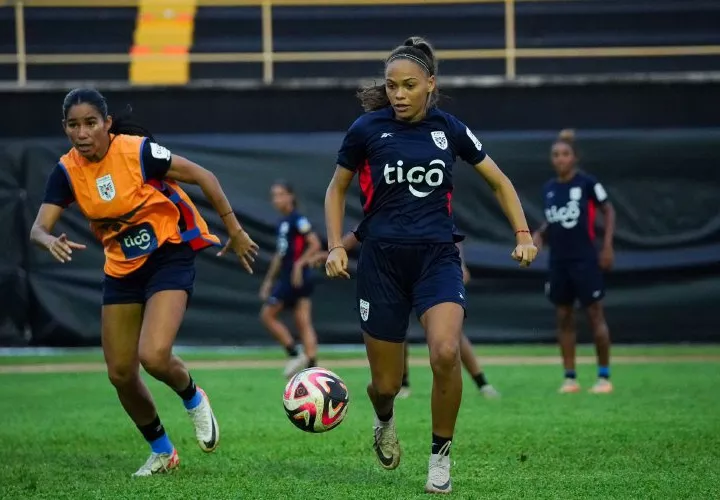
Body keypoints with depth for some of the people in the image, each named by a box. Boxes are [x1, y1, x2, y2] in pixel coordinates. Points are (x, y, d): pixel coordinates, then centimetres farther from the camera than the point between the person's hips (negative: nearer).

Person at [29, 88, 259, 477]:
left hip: (170, 256, -5)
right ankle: (161, 451, 29)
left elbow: (203, 177, -12)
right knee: (120, 372, 5)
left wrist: (235, 232, -8)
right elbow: (39, 228, -14)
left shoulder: (138, 152, -20)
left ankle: (193, 399, 12)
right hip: (121, 268, 5)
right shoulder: (67, 171, -8)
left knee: (153, 357, -24)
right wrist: (51, 242, -38)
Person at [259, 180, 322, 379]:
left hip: (297, 277, -9)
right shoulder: (282, 223, 17)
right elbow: (280, 255, 25)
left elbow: (315, 244, -17)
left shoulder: (298, 220, -10)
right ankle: (312, 368, -2)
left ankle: (295, 355, -4)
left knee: (267, 315, -5)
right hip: (287, 278, 9)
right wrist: (268, 280, 26)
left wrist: (299, 264, -22)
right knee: (304, 324, 2)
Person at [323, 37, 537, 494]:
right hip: (382, 259, 0)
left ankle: (441, 456, -4)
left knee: (446, 353, -26)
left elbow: (499, 182, 14)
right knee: (386, 383, 1)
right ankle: (385, 422, 41)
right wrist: (336, 246, 1)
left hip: (437, 255, 0)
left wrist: (524, 234, 4)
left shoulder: (448, 129, 2)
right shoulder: (367, 129, -2)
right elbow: (337, 189, 12)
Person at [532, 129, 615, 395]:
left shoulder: (587, 183, -7)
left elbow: (608, 211, -1)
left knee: (595, 315, -2)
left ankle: (604, 376, 4)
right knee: (563, 318, 6)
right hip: (558, 261, 5)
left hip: (585, 260, -5)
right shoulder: (548, 188, 8)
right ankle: (570, 377, 11)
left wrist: (607, 247, -7)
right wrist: (539, 234, 1)